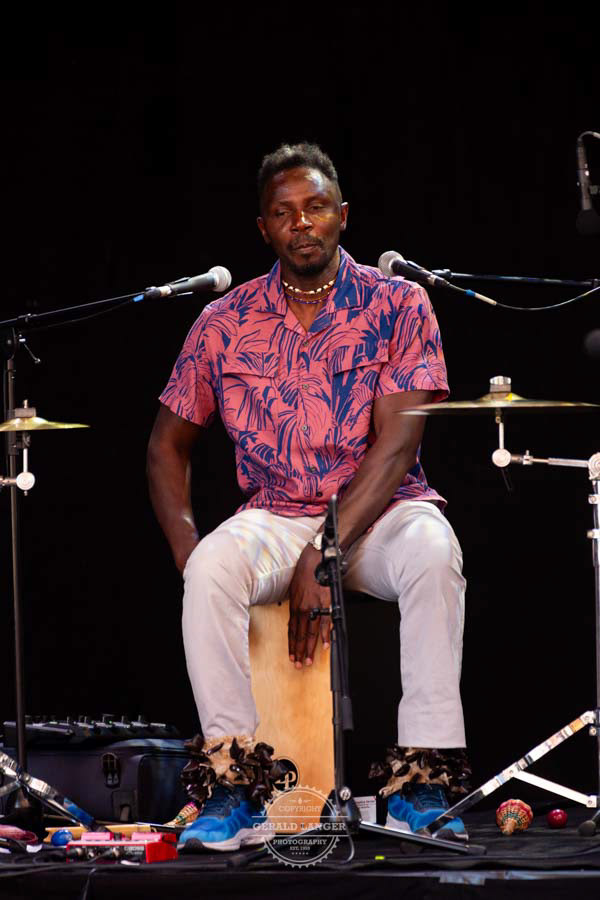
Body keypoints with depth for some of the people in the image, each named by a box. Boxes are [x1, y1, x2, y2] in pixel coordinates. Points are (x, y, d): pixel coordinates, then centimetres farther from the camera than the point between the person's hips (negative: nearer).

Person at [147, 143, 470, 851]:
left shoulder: (397, 307, -4)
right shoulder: (226, 324, 3)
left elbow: (396, 446, -12)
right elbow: (168, 444, 10)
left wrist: (326, 553, -22)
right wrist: (185, 548, -8)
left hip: (379, 509, -1)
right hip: (274, 517, 2)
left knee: (433, 553, -36)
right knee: (212, 571, -32)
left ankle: (420, 787, -33)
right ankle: (230, 783, -27)